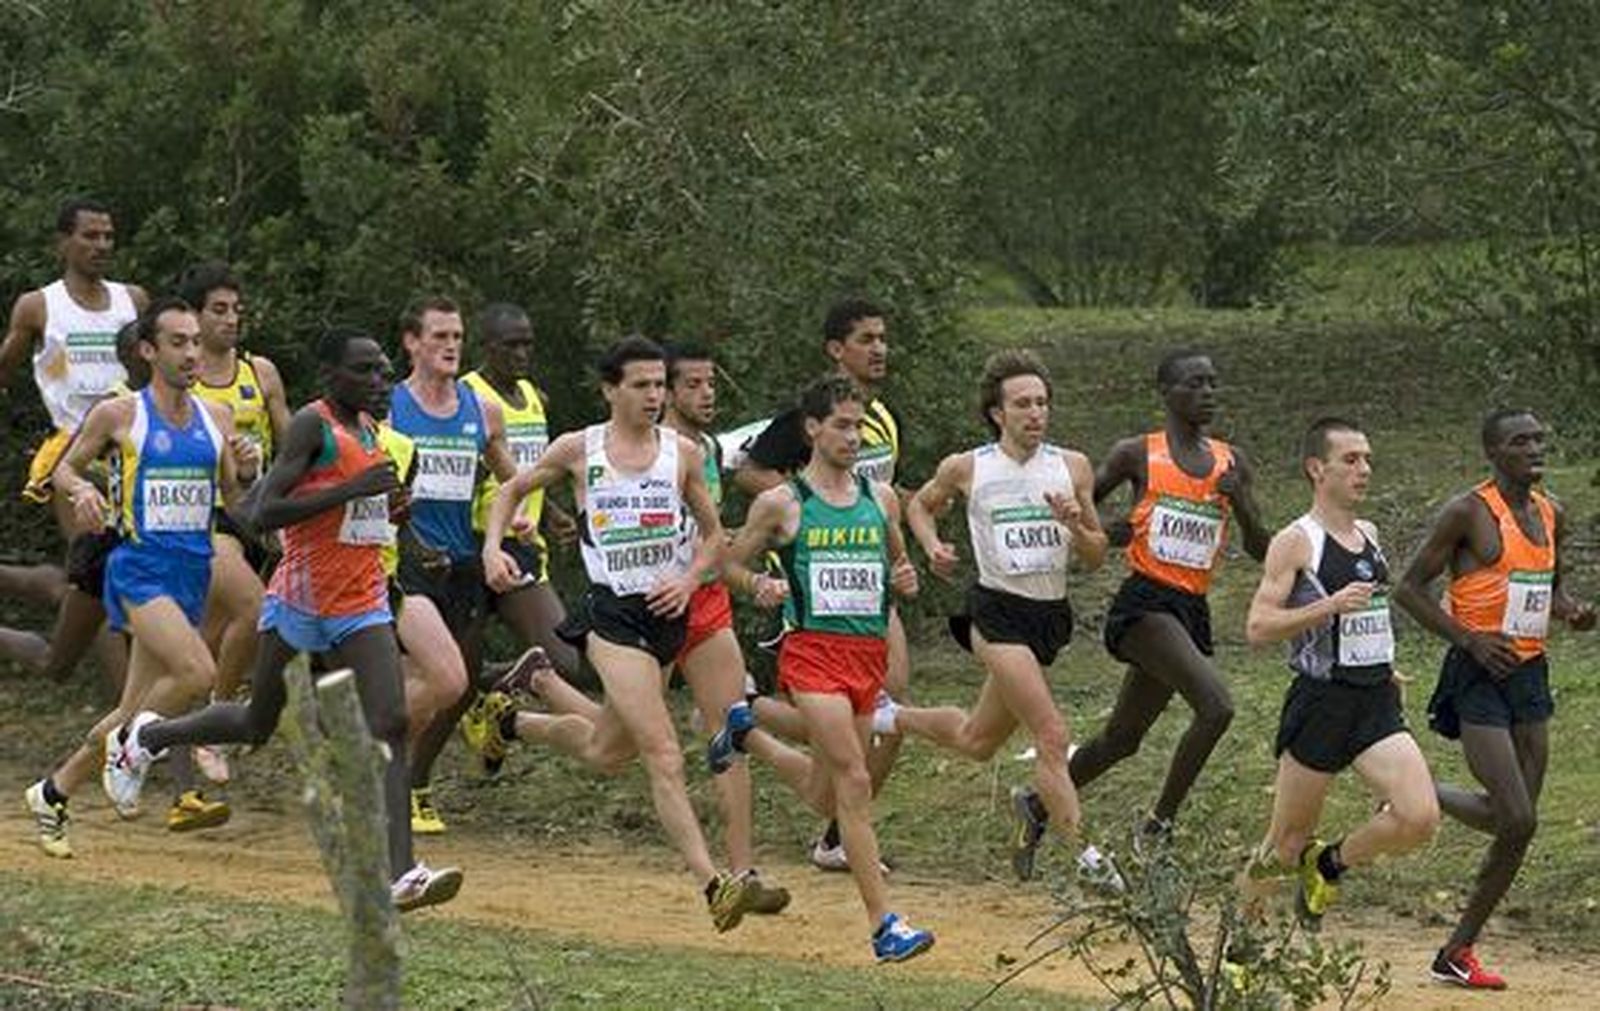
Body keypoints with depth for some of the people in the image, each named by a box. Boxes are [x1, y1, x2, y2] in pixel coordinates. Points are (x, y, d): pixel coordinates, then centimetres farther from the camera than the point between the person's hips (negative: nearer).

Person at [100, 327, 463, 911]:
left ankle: (400, 874, -19)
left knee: (391, 726, -12)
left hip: (362, 605, 6)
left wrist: (386, 505, 6)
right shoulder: (311, 424, -12)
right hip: (300, 600, -6)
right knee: (257, 725, 11)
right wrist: (351, 490, -27)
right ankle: (144, 738, 39)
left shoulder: (365, 425, 12)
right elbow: (266, 513, -22)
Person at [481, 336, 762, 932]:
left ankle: (512, 724, 48)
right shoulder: (579, 451, -2)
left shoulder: (682, 453, 3)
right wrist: (492, 549, -3)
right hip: (612, 611, -5)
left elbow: (713, 534, 13)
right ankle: (712, 884, -20)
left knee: (607, 753, 19)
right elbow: (512, 491, 13)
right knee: (663, 753, -16)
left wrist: (690, 578, -5)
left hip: (667, 610, 5)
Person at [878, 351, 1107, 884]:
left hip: (1051, 615, 5)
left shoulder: (1072, 468, 4)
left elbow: (1095, 558, 8)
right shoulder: (966, 469, -3)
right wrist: (933, 547, -2)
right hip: (998, 613, -5)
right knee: (1052, 736, -18)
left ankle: (891, 718, 44)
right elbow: (920, 505, 17)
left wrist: (1075, 526, -12)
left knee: (976, 741, 18)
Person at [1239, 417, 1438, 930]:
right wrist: (1330, 606, -25)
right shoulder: (1295, 542, -8)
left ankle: (1329, 864, 12)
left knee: (1420, 819, -14)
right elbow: (1257, 627, -16)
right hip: (1321, 702, -6)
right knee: (1287, 844, 3)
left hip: (1378, 703, 6)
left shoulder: (1369, 535, 13)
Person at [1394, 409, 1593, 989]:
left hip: (1530, 676, 7)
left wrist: (1572, 612, 4)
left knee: (1513, 821, 4)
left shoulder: (1551, 515, 11)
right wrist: (1470, 639, -17)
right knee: (1518, 821, -15)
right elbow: (1409, 588, -9)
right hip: (1479, 678, -7)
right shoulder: (1468, 512, -10)